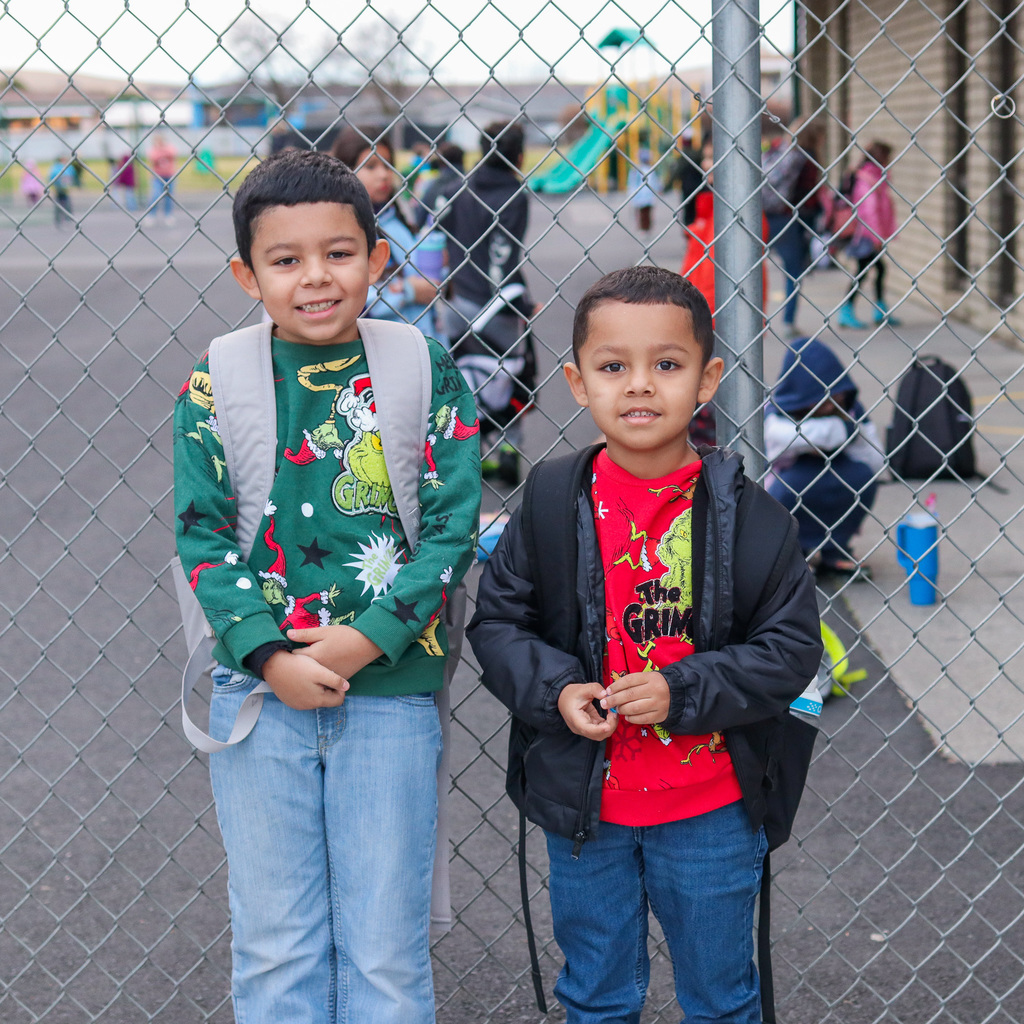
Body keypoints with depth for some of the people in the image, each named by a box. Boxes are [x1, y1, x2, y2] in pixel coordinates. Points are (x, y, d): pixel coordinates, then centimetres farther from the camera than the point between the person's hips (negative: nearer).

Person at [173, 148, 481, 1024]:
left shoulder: (424, 373, -3)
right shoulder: (216, 387, -1)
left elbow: (453, 525, -6)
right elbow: (202, 534, -2)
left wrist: (367, 637, -15)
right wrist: (268, 655, -14)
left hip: (390, 690, -1)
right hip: (259, 689, 1)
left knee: (386, 951, 8)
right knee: (273, 948, 10)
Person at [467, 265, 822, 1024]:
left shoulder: (741, 511, -11)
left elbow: (792, 646, -10)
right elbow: (497, 620, 0)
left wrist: (681, 692, -22)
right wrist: (554, 690, -18)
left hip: (709, 809, -1)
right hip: (583, 799, 1)